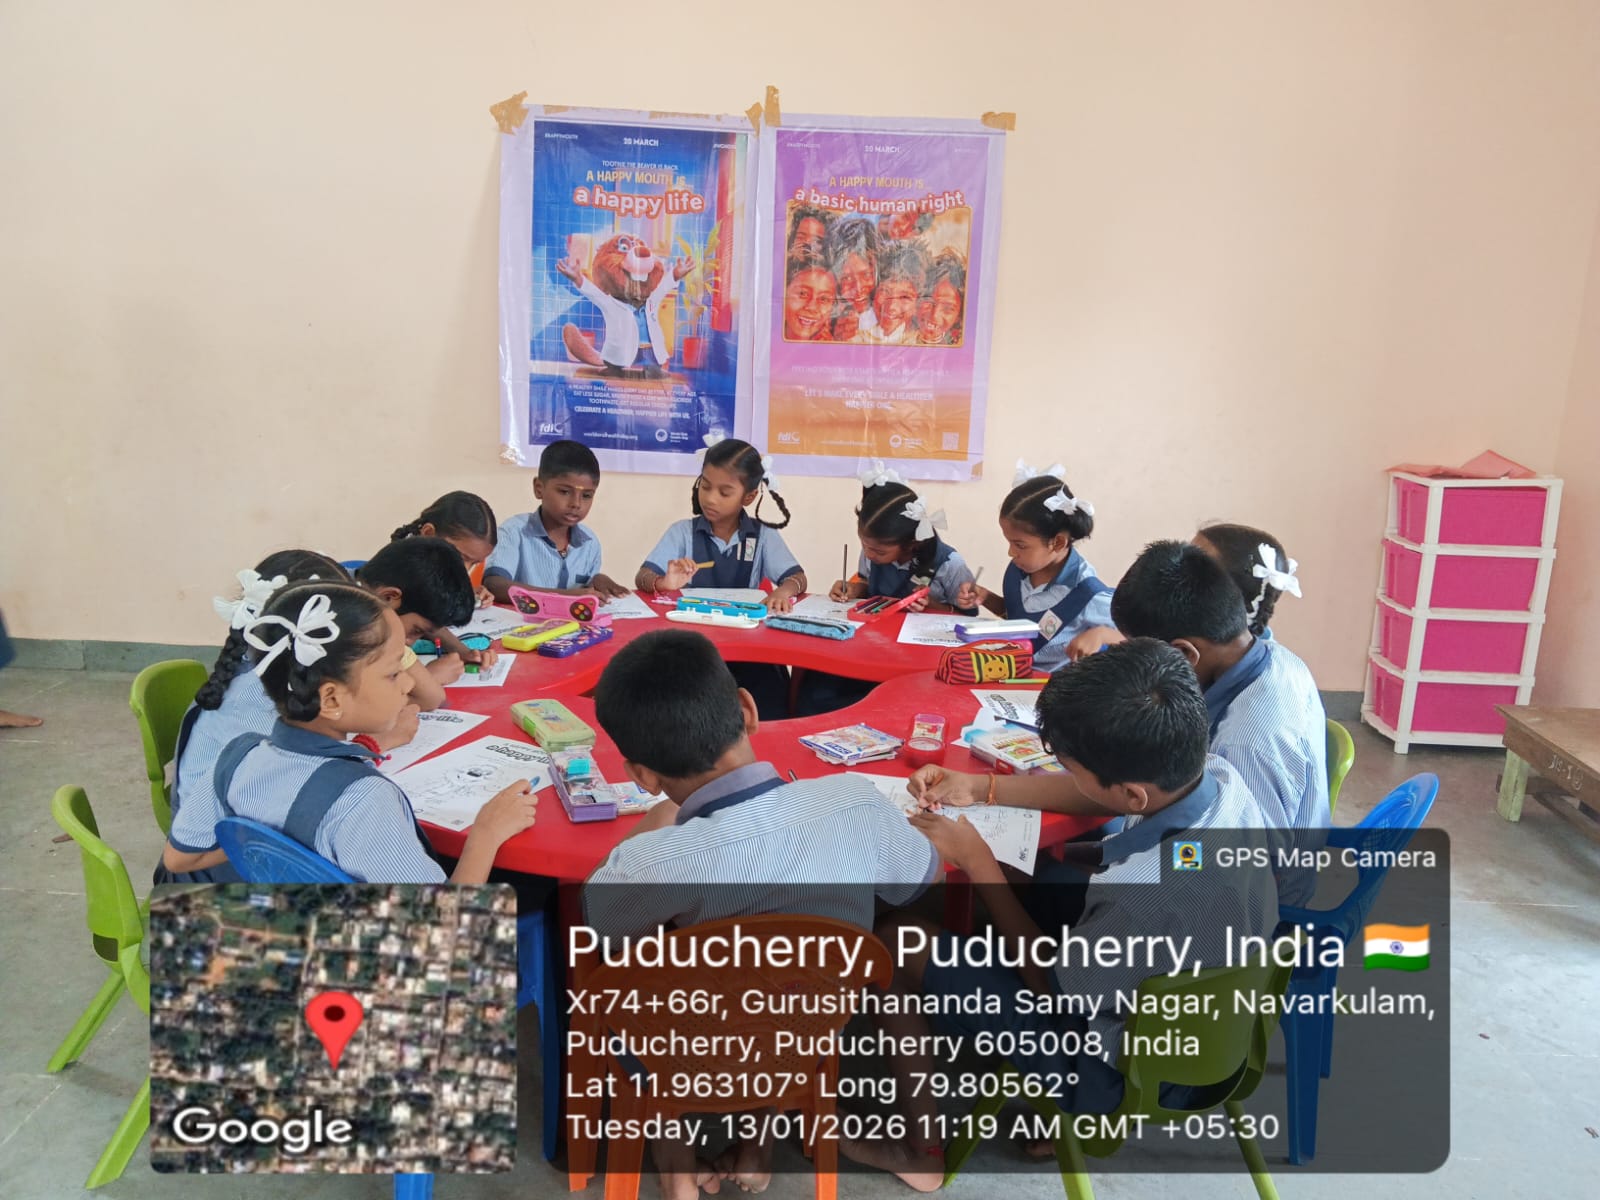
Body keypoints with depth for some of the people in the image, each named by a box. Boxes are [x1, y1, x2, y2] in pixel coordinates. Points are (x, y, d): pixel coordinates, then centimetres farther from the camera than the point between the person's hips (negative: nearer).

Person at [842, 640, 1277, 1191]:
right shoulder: (1218, 776, -20)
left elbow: (1049, 980, -18)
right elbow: (1089, 798, 2)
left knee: (895, 941, -2)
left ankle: (923, 1151, 19)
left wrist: (977, 861, -13)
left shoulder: (1142, 894, -41)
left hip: (1124, 1066, -7)